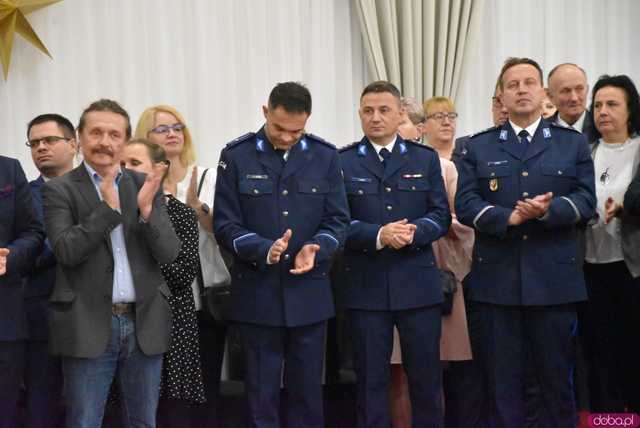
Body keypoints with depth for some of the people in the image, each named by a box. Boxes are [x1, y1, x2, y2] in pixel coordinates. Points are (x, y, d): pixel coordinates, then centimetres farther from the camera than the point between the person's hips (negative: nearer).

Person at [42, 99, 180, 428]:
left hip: (145, 324, 3)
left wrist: (146, 209, -16)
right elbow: (66, 251, -13)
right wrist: (108, 207, -19)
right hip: (88, 326, -3)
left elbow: (168, 253, 0)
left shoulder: (146, 186, 8)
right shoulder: (59, 190, 0)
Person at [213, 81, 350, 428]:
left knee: (307, 391, 10)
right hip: (257, 293, -1)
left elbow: (337, 220, 2)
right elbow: (225, 225, -4)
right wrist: (264, 250, -22)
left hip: (309, 293, 2)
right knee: (261, 394, 8)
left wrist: (315, 248, -19)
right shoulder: (237, 156, -3)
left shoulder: (325, 156, 2)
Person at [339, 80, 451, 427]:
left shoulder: (425, 158, 9)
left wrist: (413, 233, -16)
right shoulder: (343, 161, 4)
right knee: (371, 377, 6)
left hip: (418, 283, 1)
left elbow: (441, 215, 4)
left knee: (426, 375, 7)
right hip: (366, 285, -1)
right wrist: (378, 235, -19)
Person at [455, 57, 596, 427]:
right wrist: (509, 218, -16)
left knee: (558, 378, 6)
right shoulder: (479, 147, 10)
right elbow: (465, 204, 0)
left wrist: (549, 210, -19)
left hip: (555, 279, 0)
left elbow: (586, 200, 1)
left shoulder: (573, 143, 11)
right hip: (497, 279, 0)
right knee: (503, 381, 6)